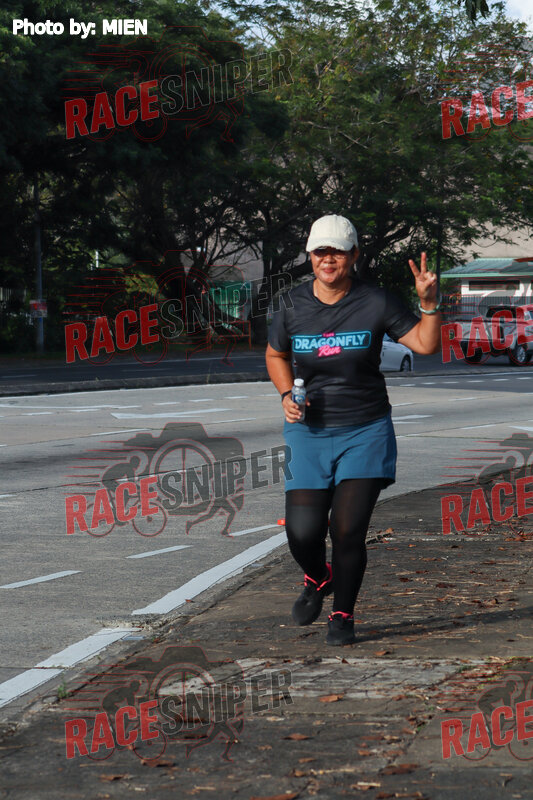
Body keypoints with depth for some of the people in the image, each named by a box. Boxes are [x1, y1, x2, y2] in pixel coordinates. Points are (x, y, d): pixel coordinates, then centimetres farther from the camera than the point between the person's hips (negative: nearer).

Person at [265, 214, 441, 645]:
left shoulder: (375, 302, -6)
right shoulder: (294, 305, 0)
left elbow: (426, 344, -6)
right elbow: (275, 355, 16)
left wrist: (429, 302, -21)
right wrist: (287, 395, -1)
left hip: (365, 432, -2)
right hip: (309, 432, 2)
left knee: (348, 532, -8)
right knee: (303, 532, -5)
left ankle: (343, 615, 15)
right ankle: (318, 579, 32)